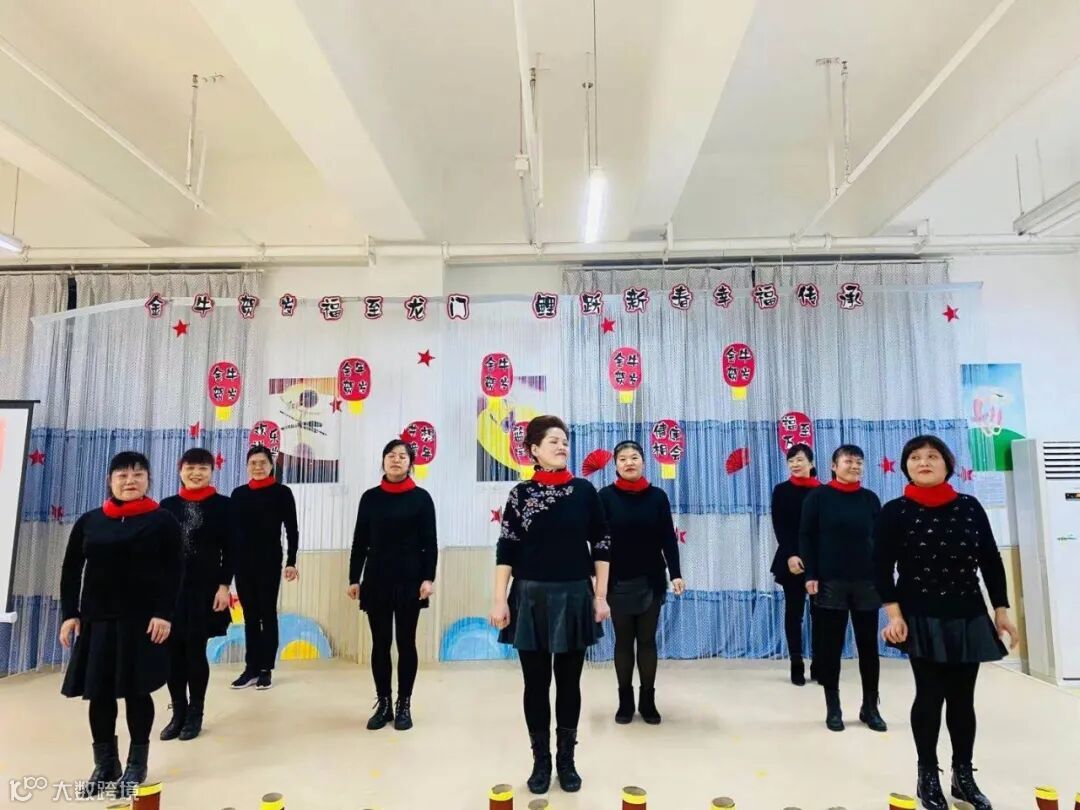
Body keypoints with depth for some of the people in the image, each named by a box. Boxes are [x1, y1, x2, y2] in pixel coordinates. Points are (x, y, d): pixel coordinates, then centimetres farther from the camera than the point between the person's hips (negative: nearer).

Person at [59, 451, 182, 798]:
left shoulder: (163, 521, -3)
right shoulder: (89, 522, 7)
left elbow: (173, 573, -7)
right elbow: (71, 571, 9)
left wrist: (164, 614, -14)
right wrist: (69, 614, 2)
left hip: (142, 620, -3)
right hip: (97, 620, 3)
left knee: (136, 691, 5)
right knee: (98, 693, 7)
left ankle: (137, 765, 20)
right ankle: (105, 765, 24)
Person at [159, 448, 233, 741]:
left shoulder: (222, 505, 0)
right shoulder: (168, 505, 8)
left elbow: (229, 550, -2)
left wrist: (224, 585, -9)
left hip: (205, 588, -3)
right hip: (170, 587, 3)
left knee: (196, 651, 2)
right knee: (173, 651, 6)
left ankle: (195, 714, 18)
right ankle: (178, 713, 22)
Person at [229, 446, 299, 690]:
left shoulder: (282, 492, -1)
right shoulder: (238, 493, 10)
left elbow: (292, 530, -3)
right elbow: (232, 530, 10)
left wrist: (291, 562, -10)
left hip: (269, 561, -4)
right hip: (242, 561, 4)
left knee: (267, 614, 3)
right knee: (250, 615, 9)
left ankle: (266, 669, 11)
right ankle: (251, 668, 17)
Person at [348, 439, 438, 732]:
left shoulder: (421, 498, -1)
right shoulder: (370, 498, 6)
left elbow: (430, 543, -3)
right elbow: (360, 542, 8)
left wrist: (429, 578, -11)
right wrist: (353, 578, 4)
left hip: (409, 580, -2)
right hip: (376, 580, 2)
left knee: (406, 643, 6)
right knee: (380, 644, 8)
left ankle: (404, 705, 18)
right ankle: (383, 704, 21)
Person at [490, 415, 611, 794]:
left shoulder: (584, 491, 0)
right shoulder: (521, 494, -2)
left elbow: (601, 545, 3)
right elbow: (506, 549, -2)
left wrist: (601, 596, 1)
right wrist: (500, 600, -7)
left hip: (574, 596, 1)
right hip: (531, 597, -1)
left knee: (569, 682, 12)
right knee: (536, 683, 9)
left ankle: (566, 760, 29)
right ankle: (541, 761, 27)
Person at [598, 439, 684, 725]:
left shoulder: (657, 496, 0)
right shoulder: (606, 496, -5)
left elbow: (668, 538, 0)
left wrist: (676, 573, -8)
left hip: (651, 580, 1)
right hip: (618, 581, -1)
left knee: (647, 640, 10)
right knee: (623, 641, 10)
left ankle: (648, 701, 22)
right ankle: (625, 701, 23)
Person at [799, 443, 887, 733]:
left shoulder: (870, 499, 8)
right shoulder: (818, 496, -1)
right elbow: (806, 537, -3)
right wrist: (811, 575, -9)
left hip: (867, 581, 3)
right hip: (830, 581, -3)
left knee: (869, 645, 8)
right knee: (831, 646, 4)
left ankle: (870, 707, 22)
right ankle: (833, 708, 15)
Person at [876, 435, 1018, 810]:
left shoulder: (969, 507, 4)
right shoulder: (895, 512, -6)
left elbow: (991, 562, 8)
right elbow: (883, 568, -7)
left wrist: (1001, 611, 6)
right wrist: (894, 614, -13)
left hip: (969, 617, 3)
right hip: (922, 619, -3)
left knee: (963, 698, 10)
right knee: (930, 696, 3)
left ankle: (964, 775, 25)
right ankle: (928, 777, 17)